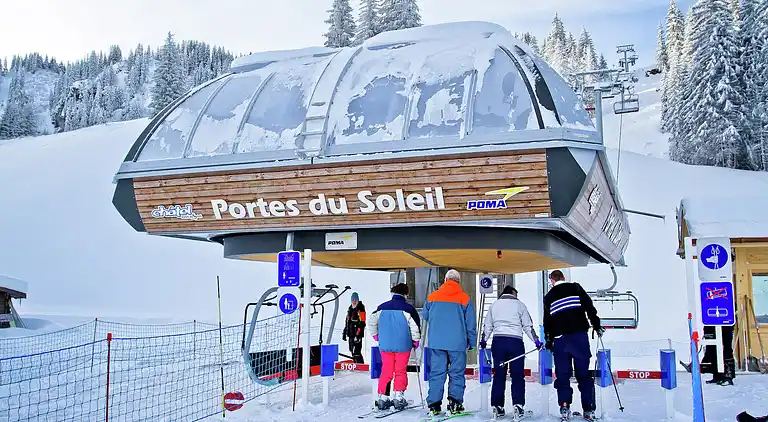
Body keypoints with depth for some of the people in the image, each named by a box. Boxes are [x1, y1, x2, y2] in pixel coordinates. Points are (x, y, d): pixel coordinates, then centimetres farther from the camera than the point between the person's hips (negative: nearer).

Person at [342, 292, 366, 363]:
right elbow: (347, 321, 24)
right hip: (351, 334, 9)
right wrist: (344, 333, 23)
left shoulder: (360, 309, -11)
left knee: (356, 352, -15)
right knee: (352, 352, 13)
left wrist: (358, 335, -22)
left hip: (357, 334, -9)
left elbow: (362, 323, -16)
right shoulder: (350, 309, 16)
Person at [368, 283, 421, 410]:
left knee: (386, 371, 10)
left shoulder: (382, 308, 4)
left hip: (385, 345, 3)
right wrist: (416, 341, 6)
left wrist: (376, 336, 23)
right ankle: (399, 397, 5)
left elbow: (372, 321, 9)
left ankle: (382, 397, 8)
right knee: (401, 371, 8)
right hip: (403, 346, -3)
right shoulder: (408, 309, -8)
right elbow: (415, 326, -8)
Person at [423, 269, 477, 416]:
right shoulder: (464, 298, -1)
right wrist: (472, 342, 12)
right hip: (457, 343, -2)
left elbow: (425, 317, 19)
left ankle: (434, 404, 5)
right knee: (457, 373, 6)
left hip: (436, 342, 2)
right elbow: (470, 323, 2)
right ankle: (455, 401, -4)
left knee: (436, 373, 7)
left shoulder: (432, 297, 6)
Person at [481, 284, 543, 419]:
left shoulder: (494, 305, 14)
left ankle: (497, 407, 8)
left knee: (499, 374, 8)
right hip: (515, 341, -3)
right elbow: (528, 326, 5)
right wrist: (537, 341, 13)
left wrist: (483, 341, 31)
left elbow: (487, 326, 18)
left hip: (498, 342, 3)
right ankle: (518, 404, -8)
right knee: (517, 375, 1)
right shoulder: (519, 305, 6)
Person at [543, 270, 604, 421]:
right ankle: (588, 410, 2)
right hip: (579, 335, 0)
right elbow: (590, 307, 0)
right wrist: (596, 326, 7)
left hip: (560, 339, 1)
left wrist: (548, 341, 21)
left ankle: (564, 407, -5)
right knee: (584, 373, 3)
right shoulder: (576, 288, 8)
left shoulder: (549, 296, 12)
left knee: (562, 374, 6)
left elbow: (547, 321, 13)